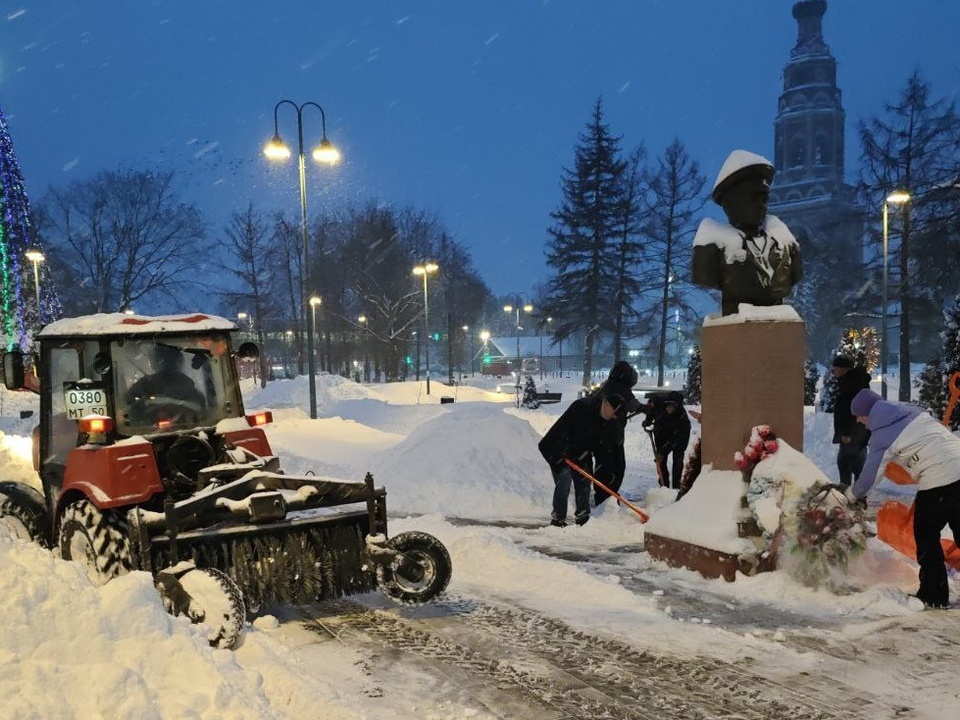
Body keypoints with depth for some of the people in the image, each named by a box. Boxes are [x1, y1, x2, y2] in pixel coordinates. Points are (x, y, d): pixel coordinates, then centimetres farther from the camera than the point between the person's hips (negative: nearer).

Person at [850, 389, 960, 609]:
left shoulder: (881, 436, -4)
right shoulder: (909, 410, 14)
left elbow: (870, 474, 3)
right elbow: (932, 436, 20)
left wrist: (853, 495, 20)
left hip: (938, 483, -7)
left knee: (926, 537, 10)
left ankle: (933, 595, 15)